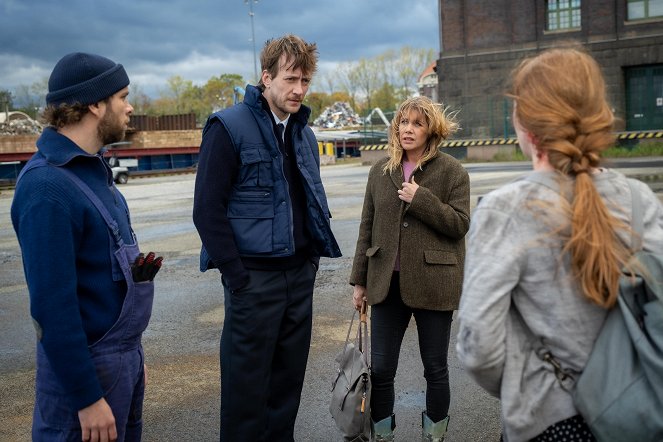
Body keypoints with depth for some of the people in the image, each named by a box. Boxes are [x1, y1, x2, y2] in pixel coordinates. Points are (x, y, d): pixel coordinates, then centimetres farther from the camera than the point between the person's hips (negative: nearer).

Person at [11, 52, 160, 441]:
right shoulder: (48, 186, -23)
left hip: (124, 353, 9)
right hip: (88, 363, -9)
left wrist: (132, 353, 16)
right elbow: (53, 305, -24)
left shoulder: (91, 167, 6)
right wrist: (87, 398, -20)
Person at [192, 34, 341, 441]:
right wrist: (238, 277, -15)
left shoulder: (304, 134, 12)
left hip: (300, 275, 7)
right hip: (254, 278, -6)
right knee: (248, 384, 4)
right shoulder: (229, 127, -9)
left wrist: (313, 259, 10)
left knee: (288, 379, 15)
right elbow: (208, 210, -13)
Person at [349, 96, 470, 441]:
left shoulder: (452, 172, -3)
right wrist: (360, 280, 9)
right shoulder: (381, 171, 8)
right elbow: (367, 227, 10)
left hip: (433, 283, -3)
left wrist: (421, 199, -18)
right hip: (388, 283, 3)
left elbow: (460, 224, -9)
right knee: (380, 369, 5)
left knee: (435, 369, 11)